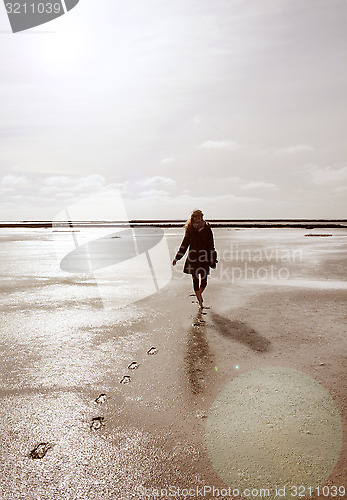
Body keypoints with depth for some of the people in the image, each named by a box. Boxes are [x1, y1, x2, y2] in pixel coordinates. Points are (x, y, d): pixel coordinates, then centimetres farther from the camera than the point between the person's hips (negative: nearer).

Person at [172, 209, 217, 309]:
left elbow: (211, 244, 3)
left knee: (204, 280, -1)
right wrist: (177, 258, 6)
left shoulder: (207, 228, 3)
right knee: (195, 280, -1)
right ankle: (200, 302, 10)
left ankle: (199, 294, 32)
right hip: (193, 257, 1)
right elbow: (184, 244, 9)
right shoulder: (189, 229, 5)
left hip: (204, 256, 0)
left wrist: (212, 258, -5)